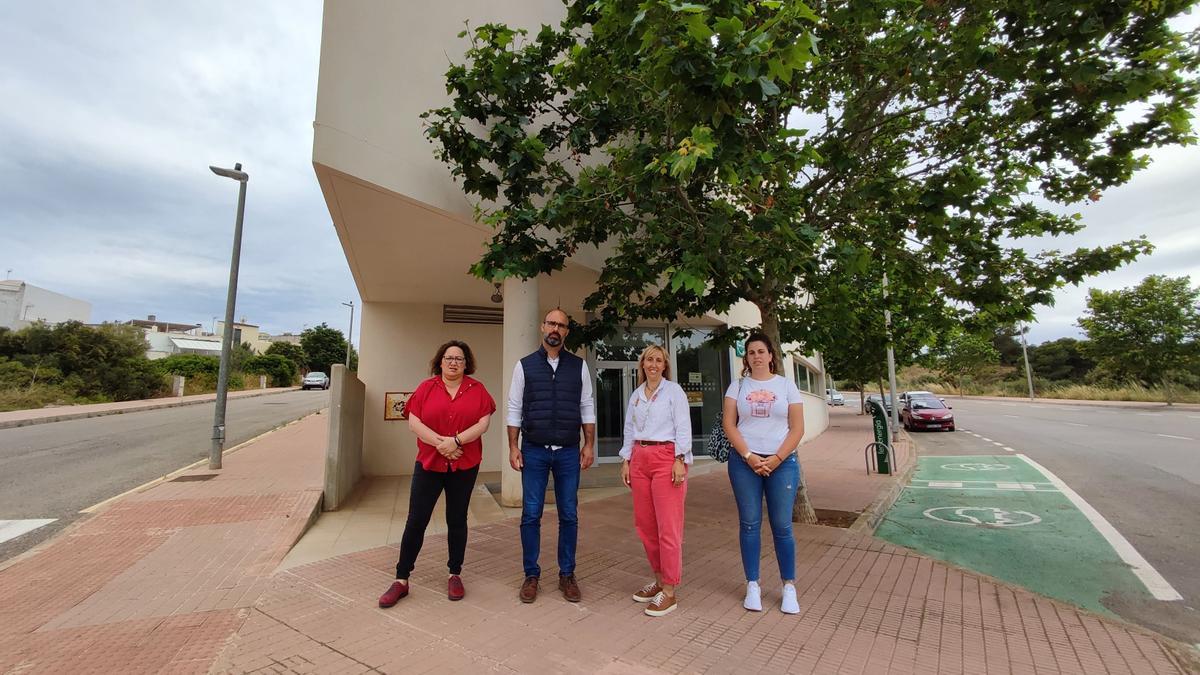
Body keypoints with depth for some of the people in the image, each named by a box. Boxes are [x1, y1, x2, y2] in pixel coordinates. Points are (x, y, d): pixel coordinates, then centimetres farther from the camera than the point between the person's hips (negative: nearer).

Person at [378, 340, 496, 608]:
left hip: (465, 465, 0)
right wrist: (440, 443, -17)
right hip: (428, 464, 0)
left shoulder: (477, 389, 1)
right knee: (416, 521, 4)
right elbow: (414, 422, -6)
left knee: (457, 520, 12)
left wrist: (455, 441, -18)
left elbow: (484, 423, -7)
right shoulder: (426, 387, 1)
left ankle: (455, 575, 26)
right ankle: (401, 580, 18)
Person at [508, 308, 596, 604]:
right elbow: (514, 409, 3)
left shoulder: (579, 366, 5)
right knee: (531, 515, 5)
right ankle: (531, 576, 22)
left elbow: (587, 407, 6)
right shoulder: (525, 366, 3)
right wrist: (513, 447, -3)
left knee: (569, 516, 8)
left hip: (569, 452, 1)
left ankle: (567, 575, 24)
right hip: (534, 451, -1)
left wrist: (589, 444, 1)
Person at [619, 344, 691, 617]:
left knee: (668, 527, -3)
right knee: (644, 525, 10)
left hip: (667, 458, -5)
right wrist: (626, 460, 9)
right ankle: (659, 579, 26)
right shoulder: (636, 395, 15)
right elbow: (629, 430, 16)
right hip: (640, 459, 6)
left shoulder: (674, 391, 0)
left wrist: (680, 461, -13)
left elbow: (683, 427, -5)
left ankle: (669, 592, 7)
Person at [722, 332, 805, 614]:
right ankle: (752, 585, 18)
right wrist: (749, 457, -10)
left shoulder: (786, 385, 5)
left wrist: (776, 459, -9)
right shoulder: (738, 386, 5)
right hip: (744, 462, 0)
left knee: (782, 526, 3)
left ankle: (789, 587, 19)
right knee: (749, 525, 6)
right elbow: (728, 424, 0)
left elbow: (797, 428, 1)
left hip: (782, 462, 0)